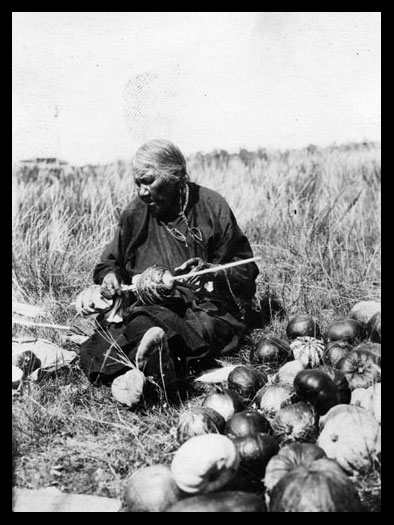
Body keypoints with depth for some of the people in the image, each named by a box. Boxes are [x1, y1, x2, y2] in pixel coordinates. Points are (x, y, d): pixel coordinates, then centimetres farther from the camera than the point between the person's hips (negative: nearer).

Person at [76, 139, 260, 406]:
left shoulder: (212, 206, 1)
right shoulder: (135, 212, 10)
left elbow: (245, 269, 3)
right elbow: (111, 261, 22)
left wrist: (212, 273, -17)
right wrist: (110, 275, -2)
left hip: (205, 306, -2)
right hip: (148, 305, 3)